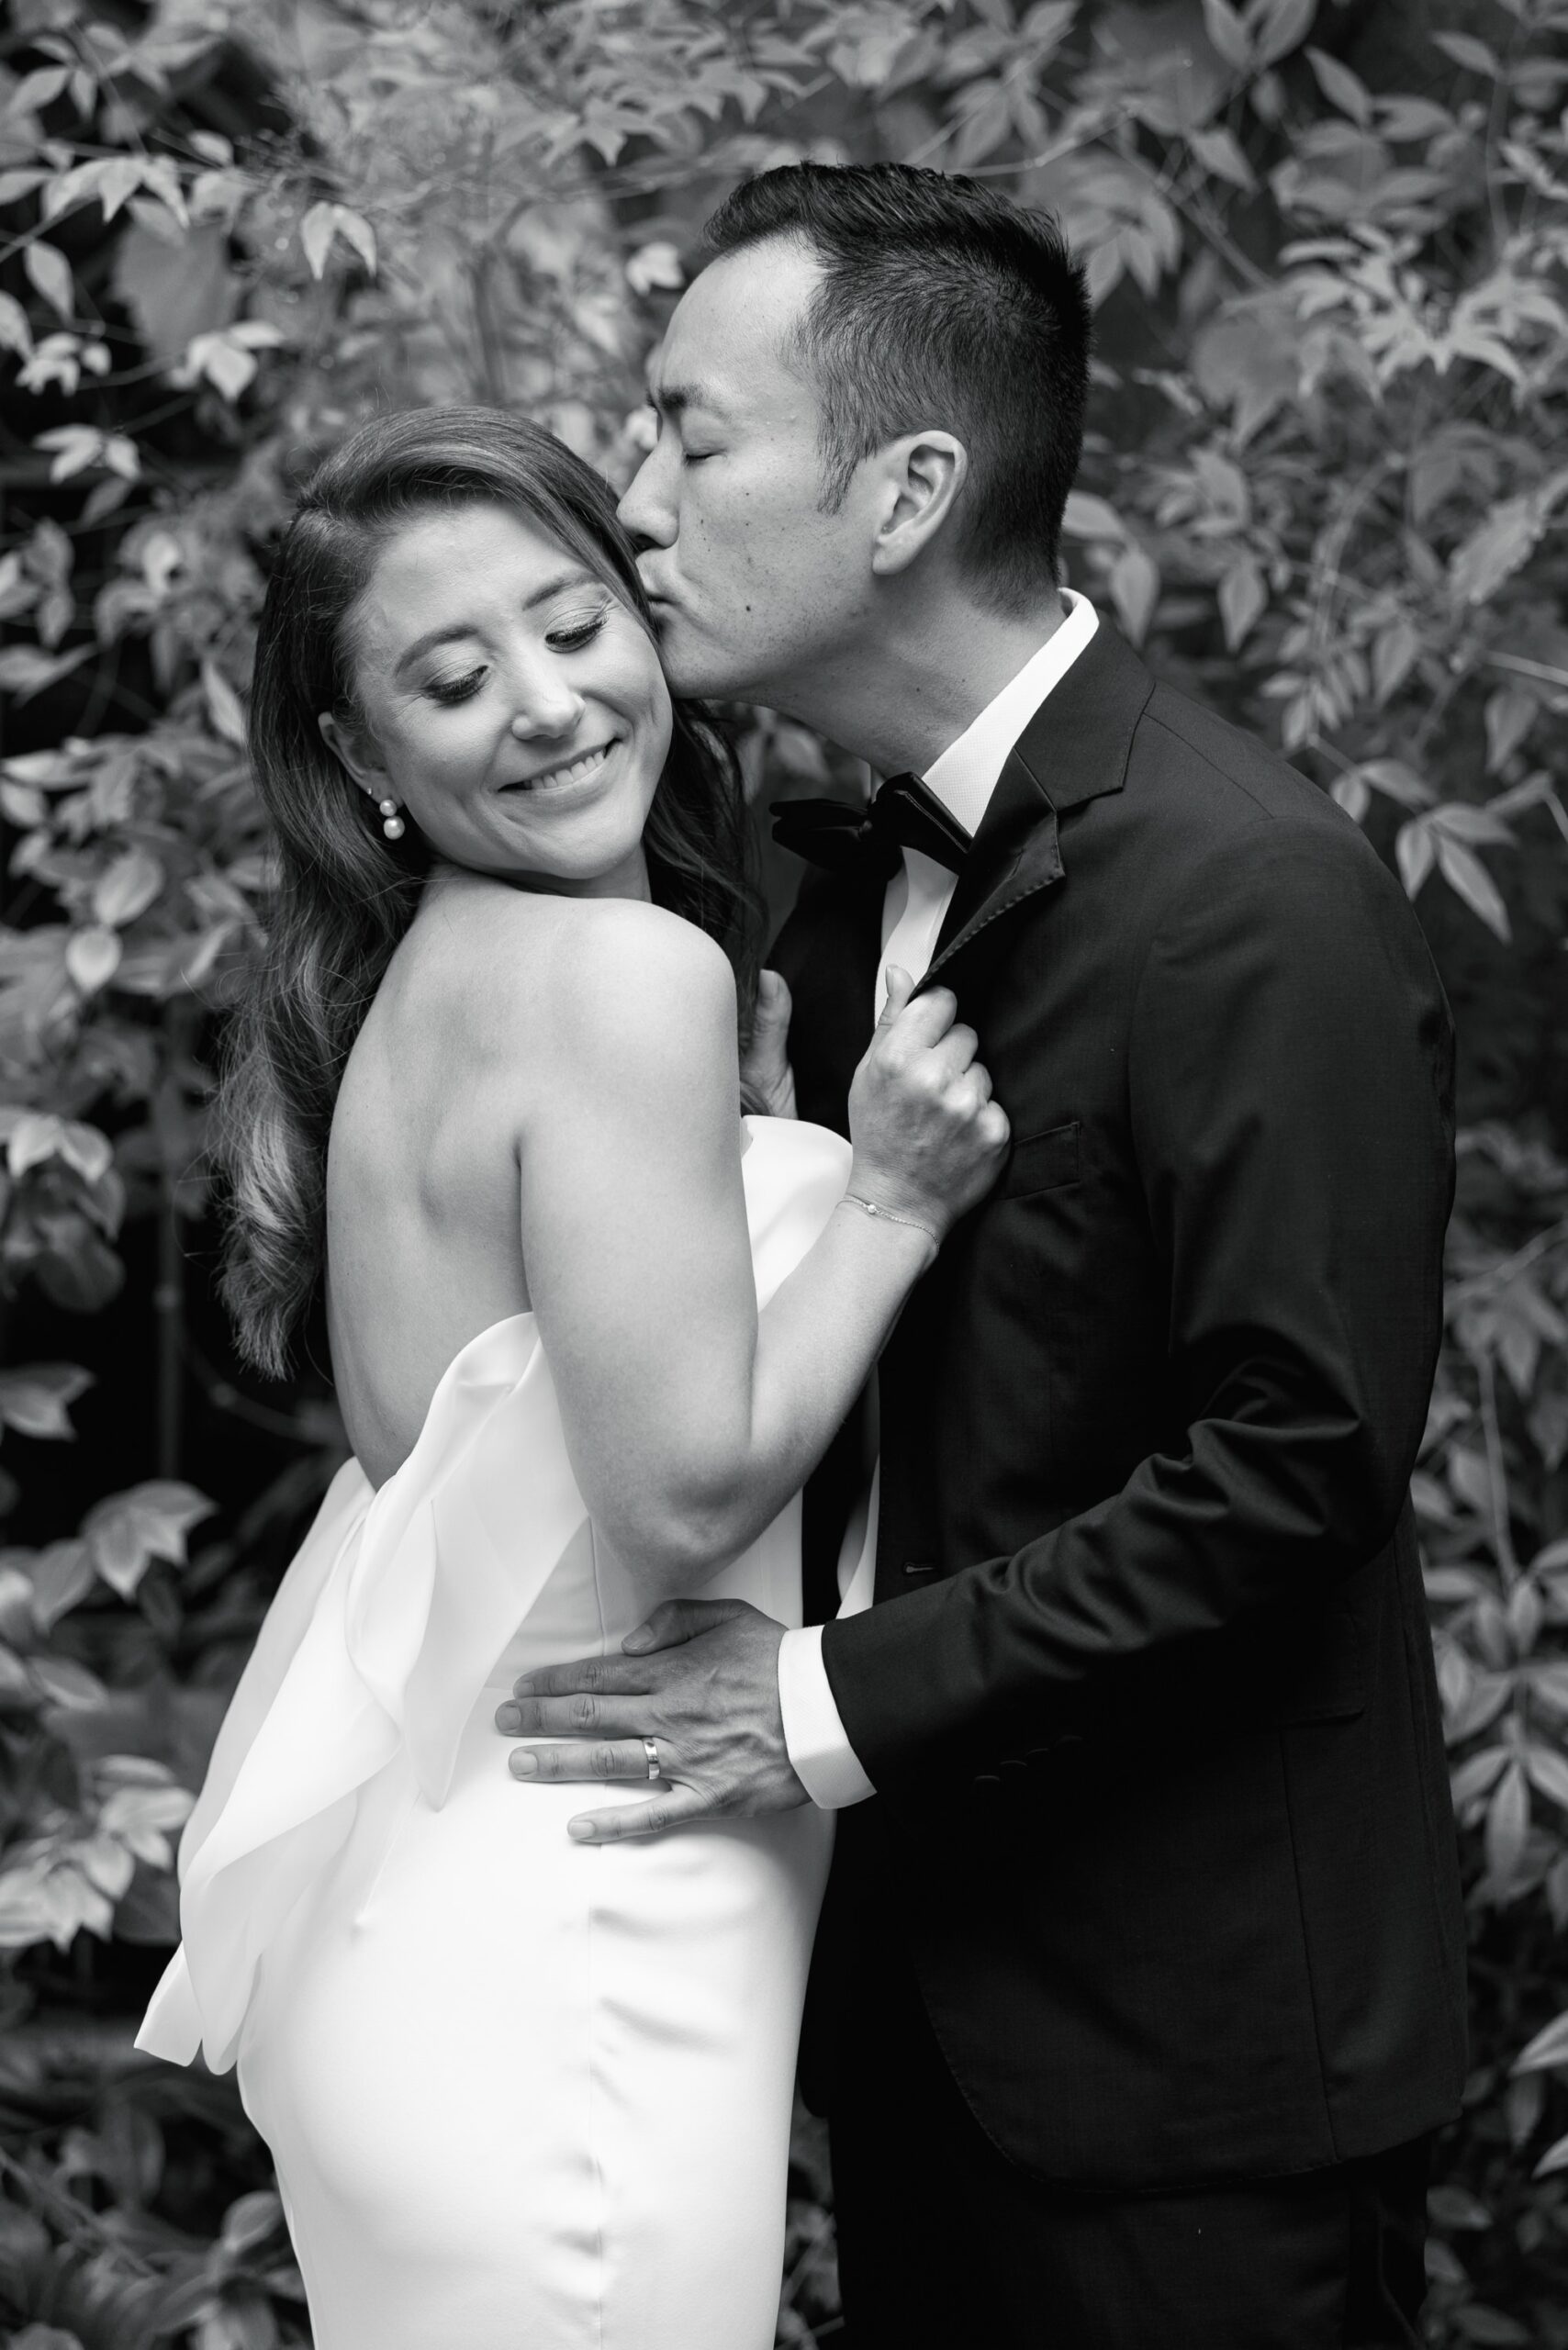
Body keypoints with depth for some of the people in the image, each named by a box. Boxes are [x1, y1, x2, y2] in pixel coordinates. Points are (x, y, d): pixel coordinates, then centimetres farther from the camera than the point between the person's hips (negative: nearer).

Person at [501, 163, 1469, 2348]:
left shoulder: (1247, 897, -19)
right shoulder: (860, 857, 9)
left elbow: (1301, 1454, -22)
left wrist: (855, 1698, -20)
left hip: (1181, 2030, -8)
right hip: (923, 1970, 8)